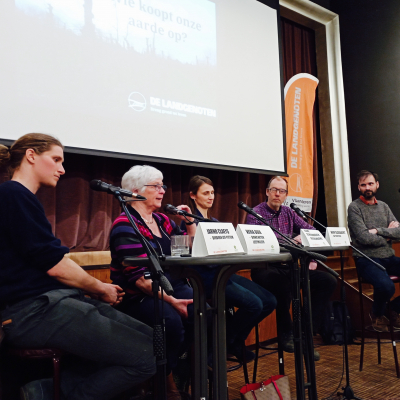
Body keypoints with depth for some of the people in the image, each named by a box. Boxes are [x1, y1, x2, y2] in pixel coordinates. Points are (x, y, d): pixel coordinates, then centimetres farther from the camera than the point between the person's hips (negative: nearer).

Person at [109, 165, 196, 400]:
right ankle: (162, 380, -4)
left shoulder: (163, 221, 14)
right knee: (172, 322, -33)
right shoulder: (125, 226, -10)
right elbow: (136, 276, -19)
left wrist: (190, 222, 6)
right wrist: (170, 300, -26)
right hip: (138, 295, -6)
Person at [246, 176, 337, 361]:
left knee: (328, 281, -9)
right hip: (266, 269, -6)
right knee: (283, 281, -38)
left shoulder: (288, 212, 16)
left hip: (288, 267, 7)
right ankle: (286, 333, -12)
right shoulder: (256, 213, -3)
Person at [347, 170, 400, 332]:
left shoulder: (384, 206, 15)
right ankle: (377, 314, 4)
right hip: (367, 259, -6)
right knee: (386, 286, -32)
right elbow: (364, 238, -14)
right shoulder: (354, 207, -4)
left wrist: (378, 230, -11)